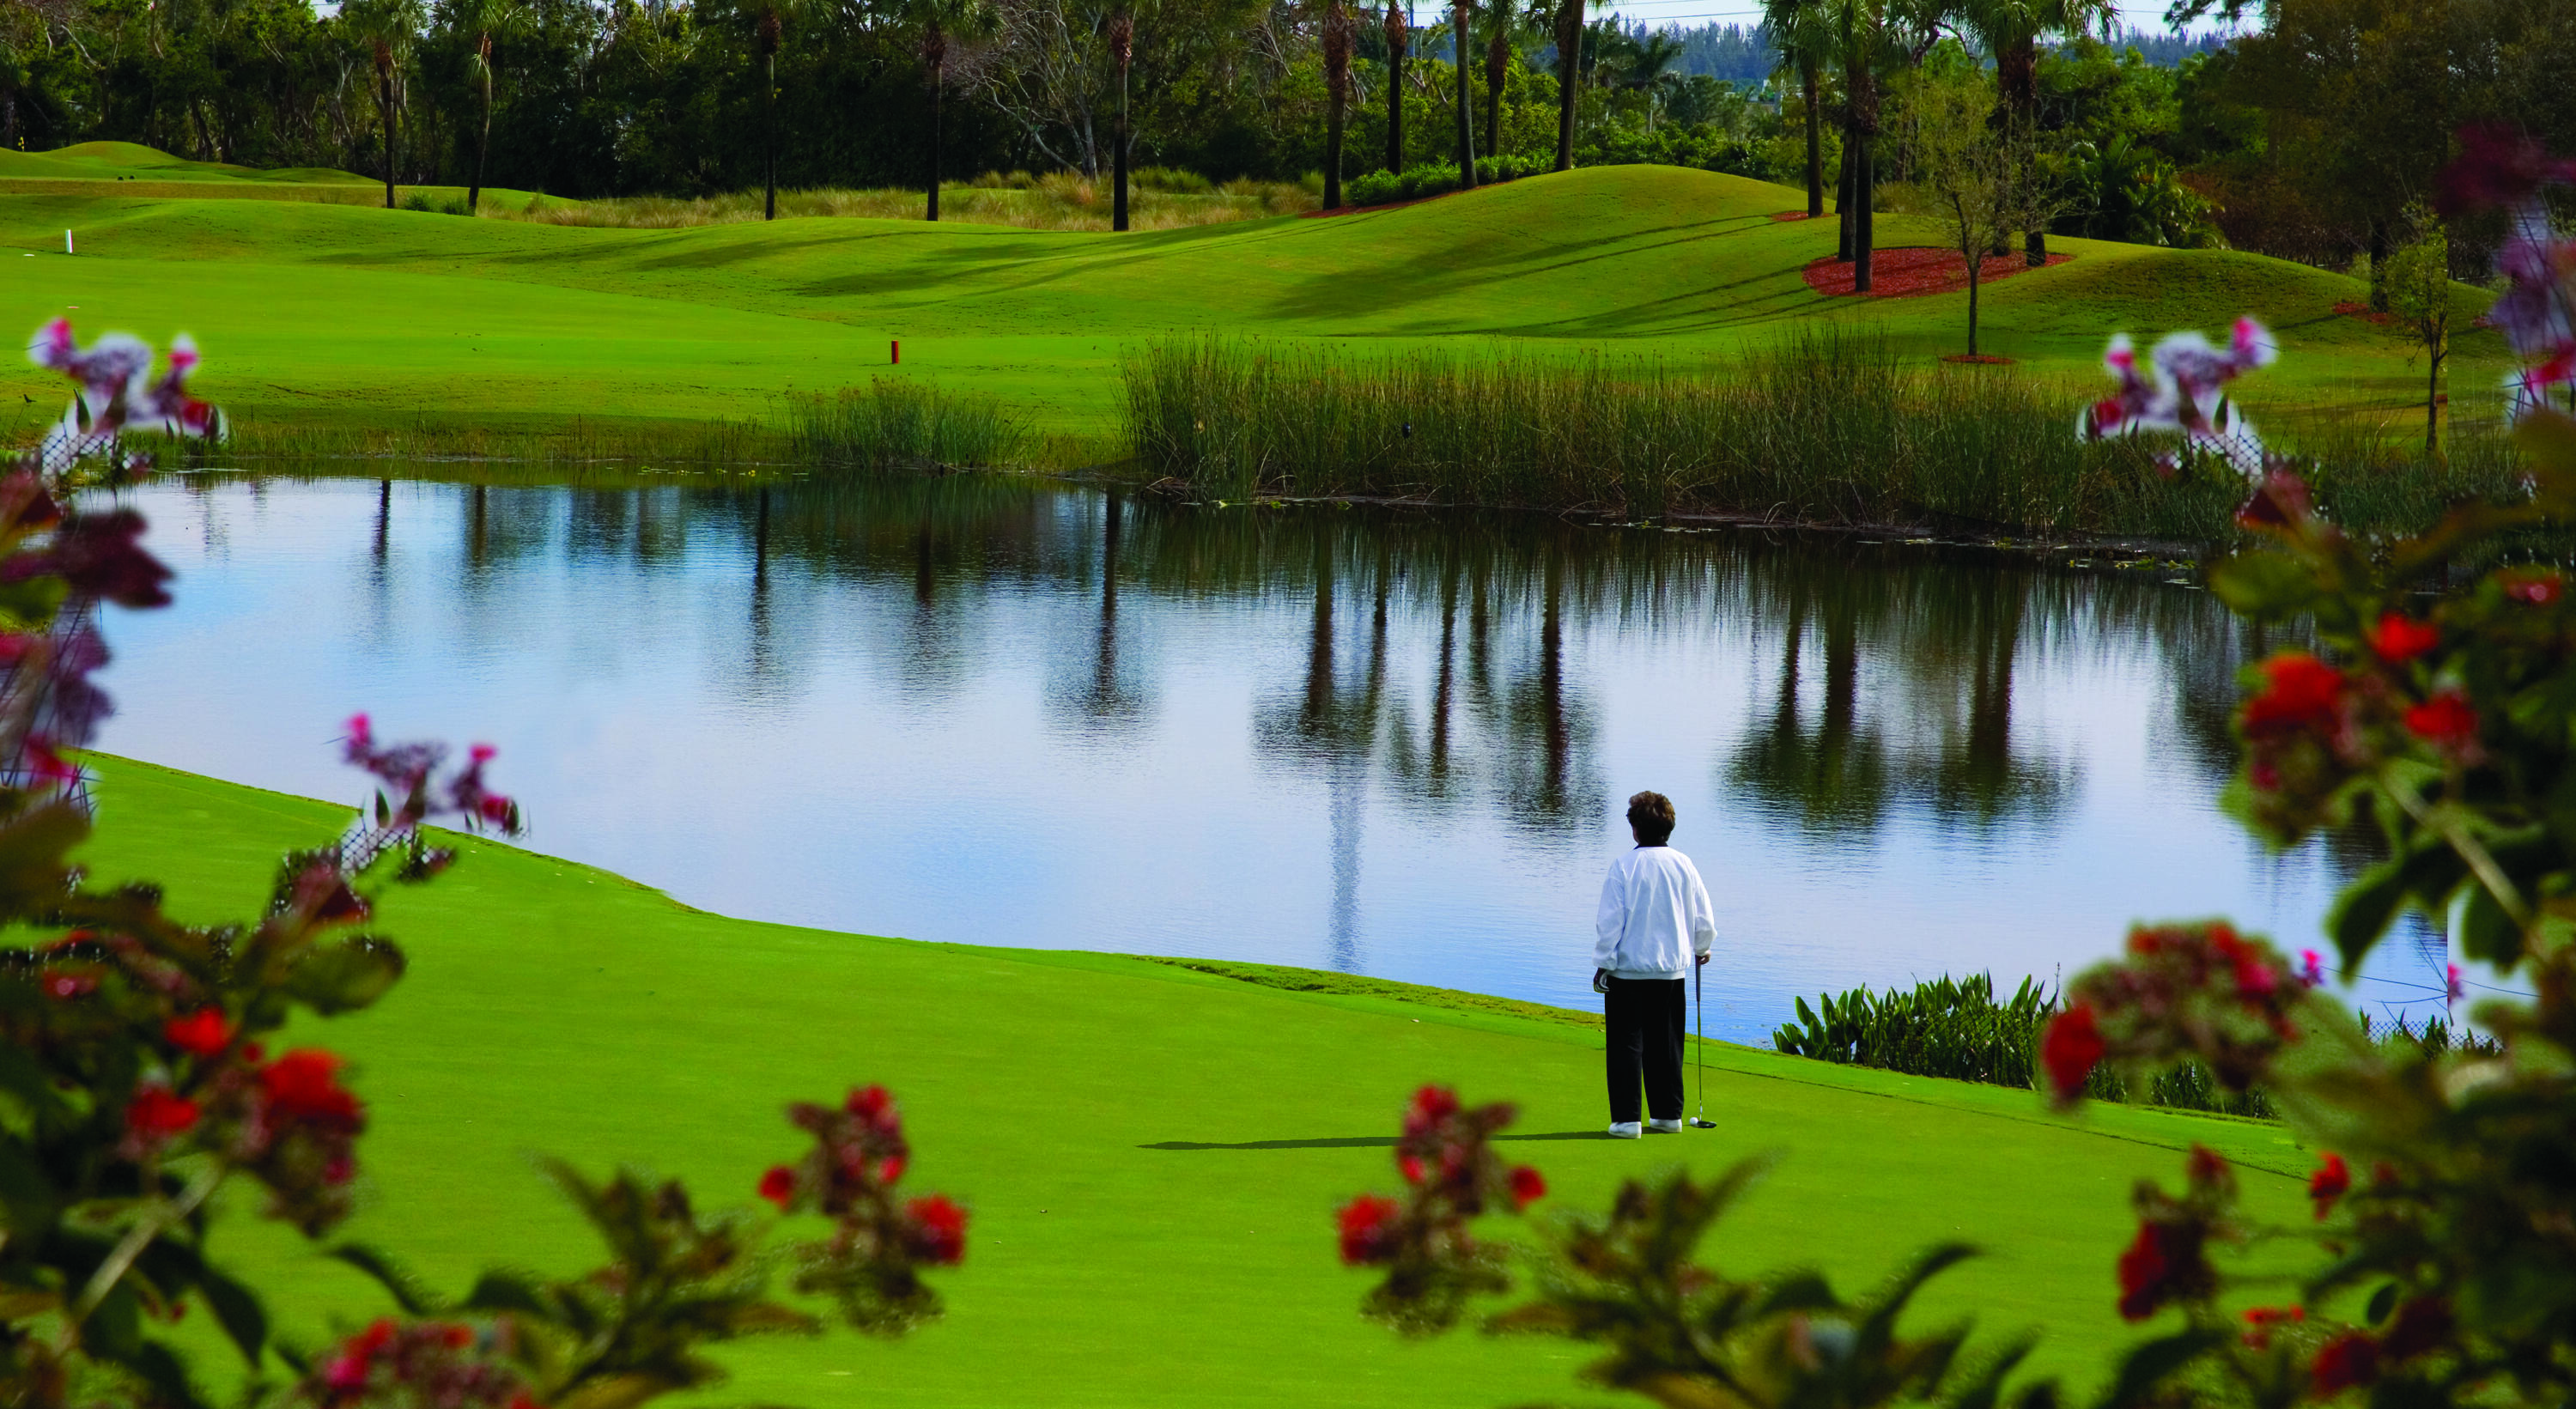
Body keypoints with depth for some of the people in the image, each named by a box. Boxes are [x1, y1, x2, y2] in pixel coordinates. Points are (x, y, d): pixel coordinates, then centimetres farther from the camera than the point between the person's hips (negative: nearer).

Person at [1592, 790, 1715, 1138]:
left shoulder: (1624, 867, -10)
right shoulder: (1684, 866, 0)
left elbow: (1609, 922, -10)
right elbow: (1705, 922, 7)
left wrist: (1603, 964, 0)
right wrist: (1700, 949, 27)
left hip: (1628, 970, -3)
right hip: (1672, 969, 3)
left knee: (1626, 1044, 2)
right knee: (1666, 1044, 13)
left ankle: (1626, 1119, -1)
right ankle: (1668, 1114, 18)